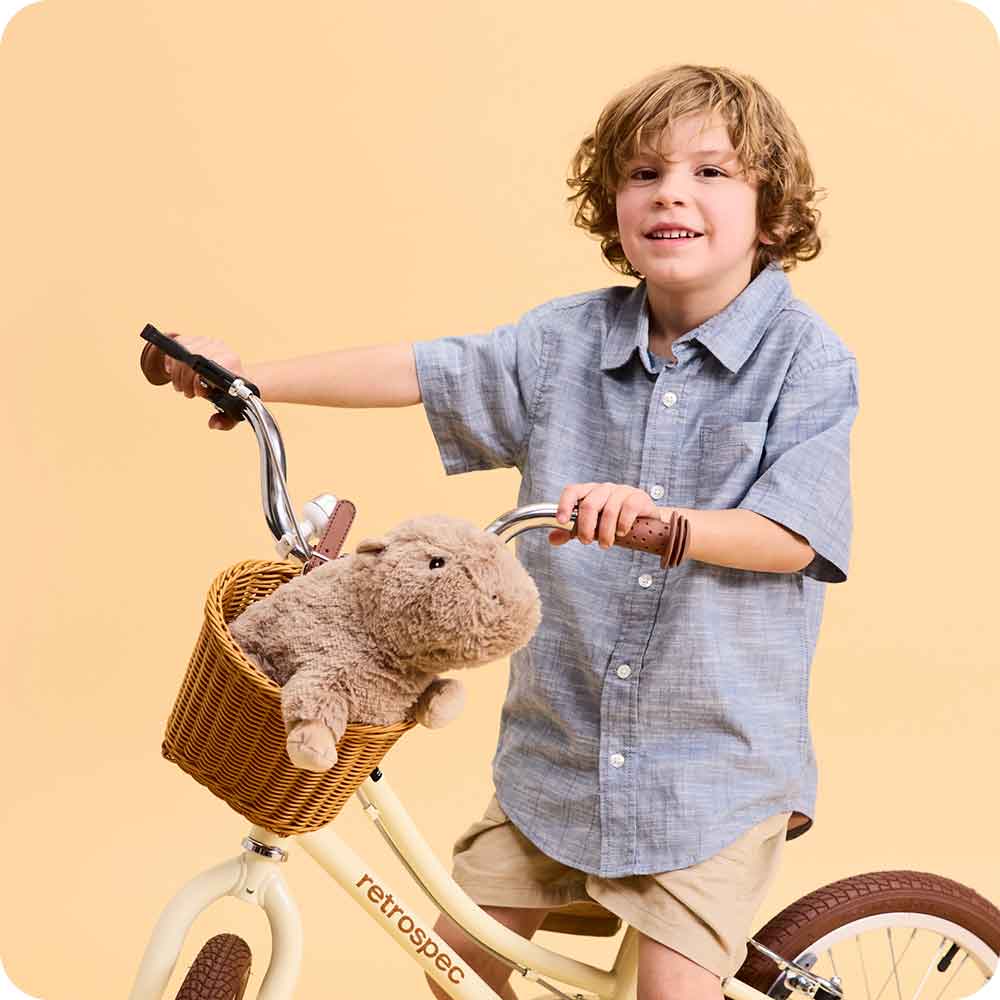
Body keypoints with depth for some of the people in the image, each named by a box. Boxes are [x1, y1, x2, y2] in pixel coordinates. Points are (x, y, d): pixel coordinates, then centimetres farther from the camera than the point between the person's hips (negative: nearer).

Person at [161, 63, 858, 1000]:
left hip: (718, 756, -4)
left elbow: (791, 536, -19)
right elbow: (421, 369, 4)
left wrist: (654, 515, -35)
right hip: (561, 738, 4)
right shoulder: (566, 338, -1)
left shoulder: (808, 359, -10)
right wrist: (252, 375, 5)